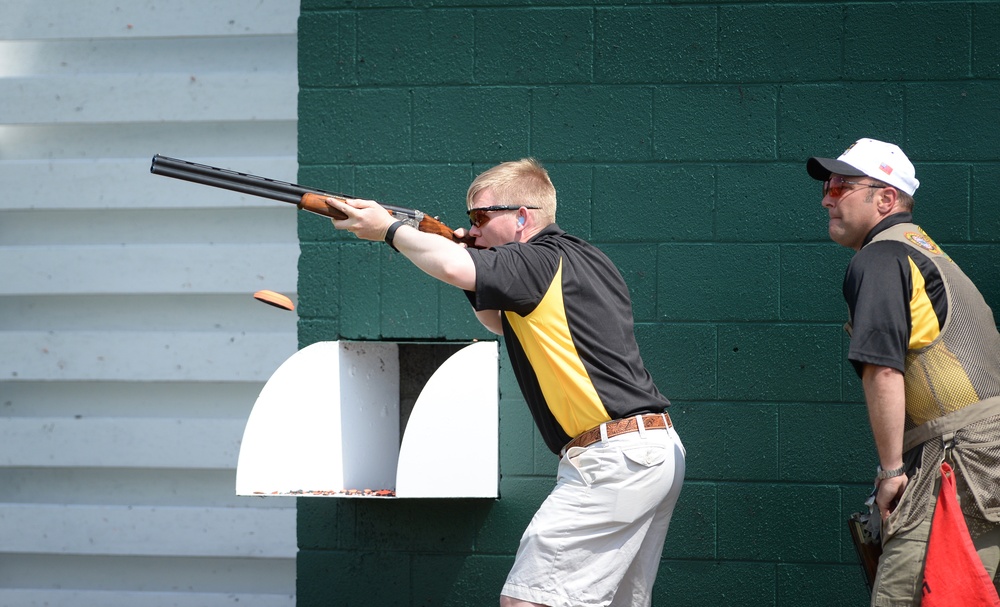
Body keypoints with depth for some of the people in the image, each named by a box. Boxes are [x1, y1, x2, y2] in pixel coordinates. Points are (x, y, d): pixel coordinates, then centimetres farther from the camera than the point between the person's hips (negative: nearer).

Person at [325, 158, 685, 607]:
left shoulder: (541, 262, -10)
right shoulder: (585, 259, 20)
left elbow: (453, 268, -26)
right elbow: (505, 324, 31)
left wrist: (389, 229, -10)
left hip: (613, 460, -10)